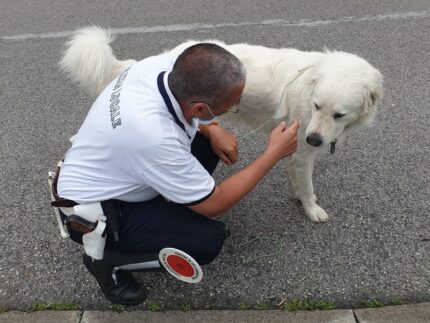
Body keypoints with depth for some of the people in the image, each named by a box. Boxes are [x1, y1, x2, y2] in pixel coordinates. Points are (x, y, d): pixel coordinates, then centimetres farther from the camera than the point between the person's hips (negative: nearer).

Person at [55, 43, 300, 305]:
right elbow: (215, 204, -23)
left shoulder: (164, 64, -18)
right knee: (209, 239, -16)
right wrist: (275, 153, -18)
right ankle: (107, 259, 2)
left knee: (207, 138, -1)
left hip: (109, 174, 8)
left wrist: (213, 130, -10)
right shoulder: (155, 137, -39)